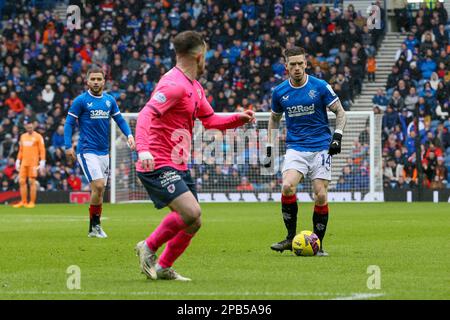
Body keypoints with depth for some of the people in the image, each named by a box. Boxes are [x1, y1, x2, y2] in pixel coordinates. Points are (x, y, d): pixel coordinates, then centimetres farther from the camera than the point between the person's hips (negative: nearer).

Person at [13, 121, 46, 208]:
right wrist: (18, 161, 15)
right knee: (21, 181, 2)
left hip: (33, 163, -6)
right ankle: (23, 201, 8)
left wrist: (42, 162, -13)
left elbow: (42, 150, -5)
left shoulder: (38, 136, -2)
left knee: (32, 182, -5)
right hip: (24, 162, 6)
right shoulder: (23, 136, 16)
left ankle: (32, 202, -1)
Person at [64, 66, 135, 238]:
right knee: (98, 186, -17)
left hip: (104, 151, 6)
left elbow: (120, 119, 16)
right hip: (87, 151, -6)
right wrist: (68, 146, -12)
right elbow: (69, 123, -4)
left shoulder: (110, 100, 9)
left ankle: (95, 227, 17)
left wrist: (129, 135, -1)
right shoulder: (81, 100, -6)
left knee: (100, 190, 8)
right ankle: (94, 226, -5)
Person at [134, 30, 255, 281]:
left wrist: (240, 118, 8)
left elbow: (210, 120, 25)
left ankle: (164, 268, 22)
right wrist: (143, 149, -42)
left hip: (179, 166, 10)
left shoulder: (195, 88, 15)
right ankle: (149, 247, -3)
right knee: (191, 213, -23)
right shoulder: (174, 84, -17)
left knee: (193, 222, 9)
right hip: (158, 165, -10)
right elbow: (146, 115, -27)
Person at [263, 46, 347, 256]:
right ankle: (291, 238, -10)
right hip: (295, 148, 1)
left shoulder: (320, 87, -4)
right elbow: (274, 118, 20)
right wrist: (269, 148, 15)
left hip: (321, 148, -1)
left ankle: (318, 244, 8)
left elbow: (340, 112, 4)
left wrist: (337, 137, -10)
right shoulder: (279, 92, 4)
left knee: (321, 196, -7)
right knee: (287, 187, -22)